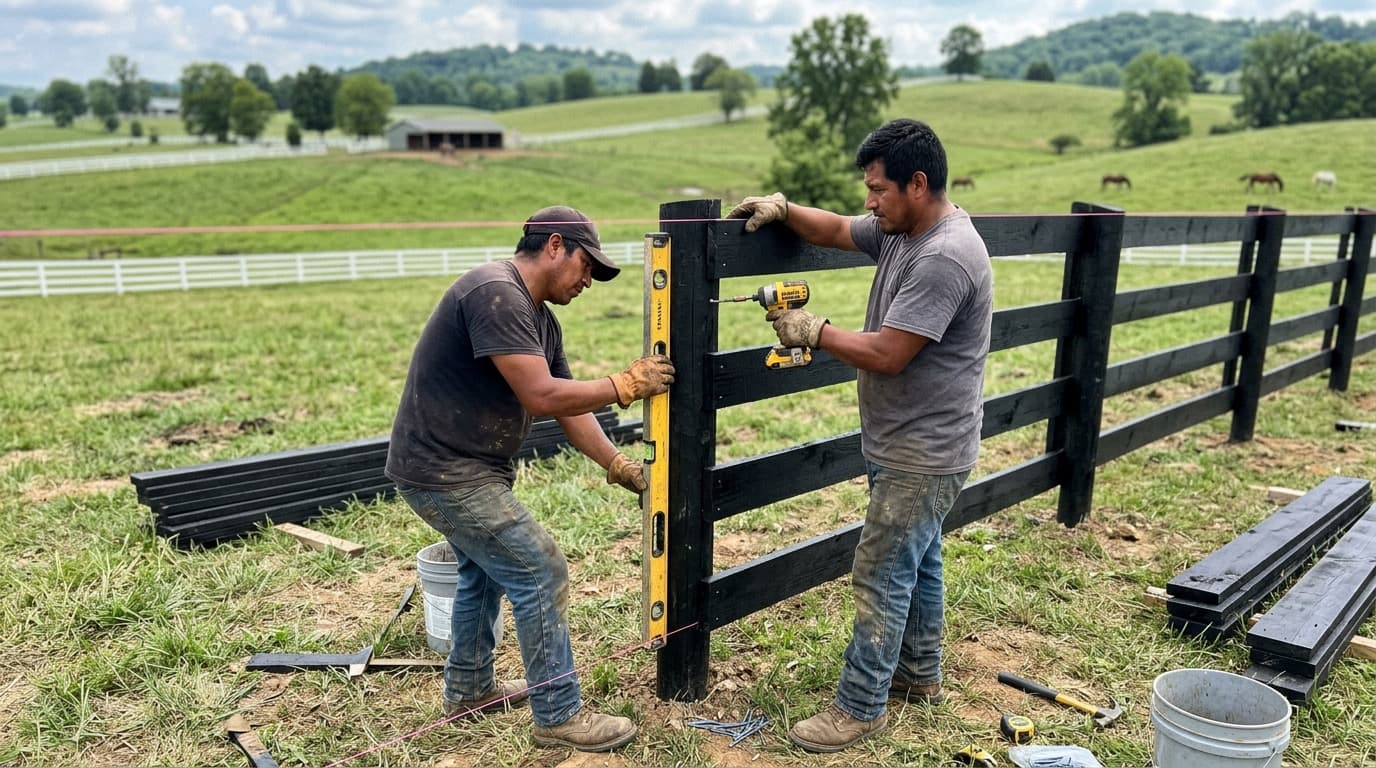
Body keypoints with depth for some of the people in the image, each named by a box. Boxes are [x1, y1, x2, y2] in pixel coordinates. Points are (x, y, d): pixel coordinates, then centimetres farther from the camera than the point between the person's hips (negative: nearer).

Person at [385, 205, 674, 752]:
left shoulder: (541, 319, 10)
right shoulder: (496, 294, -22)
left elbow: (567, 408, 12)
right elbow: (541, 396, -27)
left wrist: (622, 469, 9)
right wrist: (625, 385, -17)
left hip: (462, 467, 11)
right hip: (445, 471, -11)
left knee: (484, 569, 25)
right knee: (541, 575, -5)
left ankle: (468, 688, 42)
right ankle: (559, 717, 8)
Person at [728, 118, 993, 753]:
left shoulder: (945, 257, -25)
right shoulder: (901, 232, 5)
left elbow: (885, 355, -27)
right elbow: (836, 231, 19)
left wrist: (814, 331, -14)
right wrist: (783, 209, 2)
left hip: (923, 456, -10)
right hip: (907, 447, 10)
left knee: (881, 577, -2)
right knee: (917, 563, 21)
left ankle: (859, 708, 12)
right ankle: (920, 676, 38)